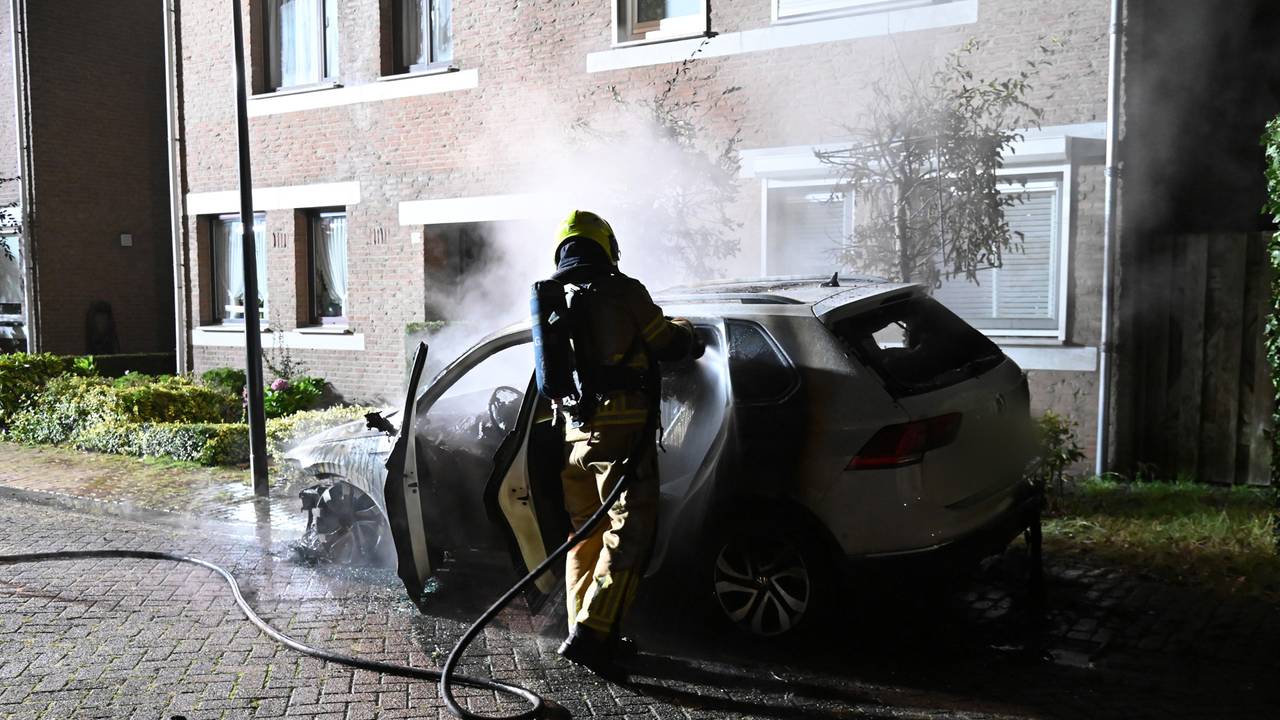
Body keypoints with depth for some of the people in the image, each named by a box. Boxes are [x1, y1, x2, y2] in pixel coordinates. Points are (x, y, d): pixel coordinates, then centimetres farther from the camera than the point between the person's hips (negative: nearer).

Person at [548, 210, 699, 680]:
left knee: (586, 536, 16)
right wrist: (685, 330, 24)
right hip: (622, 434, -7)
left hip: (576, 435, 7)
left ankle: (585, 632, 21)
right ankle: (589, 635, -13)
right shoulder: (623, 292, -5)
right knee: (627, 537, -5)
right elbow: (669, 346, 1)